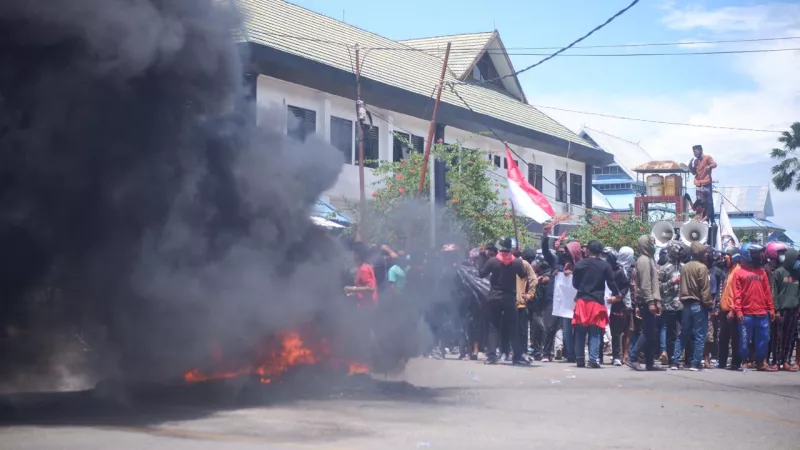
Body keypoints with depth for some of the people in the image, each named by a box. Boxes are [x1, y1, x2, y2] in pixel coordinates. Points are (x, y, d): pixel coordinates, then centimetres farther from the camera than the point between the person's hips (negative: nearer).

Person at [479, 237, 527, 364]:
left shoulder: (492, 261, -8)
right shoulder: (517, 262, -4)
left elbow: (481, 274, 1)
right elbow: (523, 275, 11)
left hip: (494, 298, -1)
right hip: (510, 299, 1)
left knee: (494, 327, 5)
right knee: (512, 327, 9)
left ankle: (491, 356, -3)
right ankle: (518, 356, 7)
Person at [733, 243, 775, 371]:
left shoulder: (762, 272, 14)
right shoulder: (739, 273, 1)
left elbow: (767, 292, 13)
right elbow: (737, 294, -4)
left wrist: (771, 308, 7)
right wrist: (738, 310, -12)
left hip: (762, 313, 4)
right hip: (746, 314, -4)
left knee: (763, 339, 4)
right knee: (745, 339, 2)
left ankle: (762, 362, 10)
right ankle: (745, 362, 11)